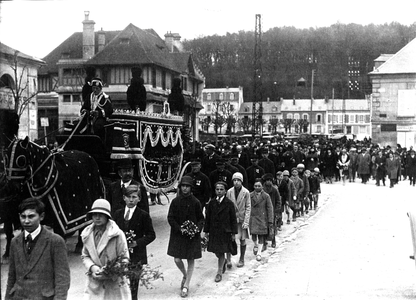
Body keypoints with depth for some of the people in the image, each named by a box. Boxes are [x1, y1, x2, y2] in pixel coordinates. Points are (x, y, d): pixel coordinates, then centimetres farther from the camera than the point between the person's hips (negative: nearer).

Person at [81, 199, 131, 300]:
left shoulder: (117, 234, -9)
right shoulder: (87, 235, 5)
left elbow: (124, 258, -6)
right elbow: (85, 256, 11)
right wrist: (92, 267, -9)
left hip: (115, 283, -3)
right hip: (95, 284, 3)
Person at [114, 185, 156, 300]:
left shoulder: (143, 215, -4)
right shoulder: (118, 214, 9)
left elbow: (151, 235, -2)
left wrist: (137, 243, -14)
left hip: (136, 257, -3)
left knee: (132, 286, -2)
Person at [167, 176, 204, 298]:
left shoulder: (196, 202, -5)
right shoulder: (175, 201, -3)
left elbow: (201, 219, 2)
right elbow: (170, 218, -1)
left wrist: (197, 230, -16)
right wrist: (180, 229, -14)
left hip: (192, 236, -1)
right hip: (178, 235, 1)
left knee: (191, 260, 3)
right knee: (177, 259, -2)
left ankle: (186, 286, 14)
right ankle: (185, 276, 29)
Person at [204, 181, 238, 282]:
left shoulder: (229, 203, -6)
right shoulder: (211, 203, 3)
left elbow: (233, 219, -3)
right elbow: (208, 218, 8)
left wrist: (233, 233, -4)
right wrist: (206, 231, 5)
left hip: (225, 231, -3)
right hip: (213, 231, 3)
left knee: (221, 252, -2)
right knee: (216, 251, 10)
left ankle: (219, 272, 10)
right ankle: (224, 262, 41)